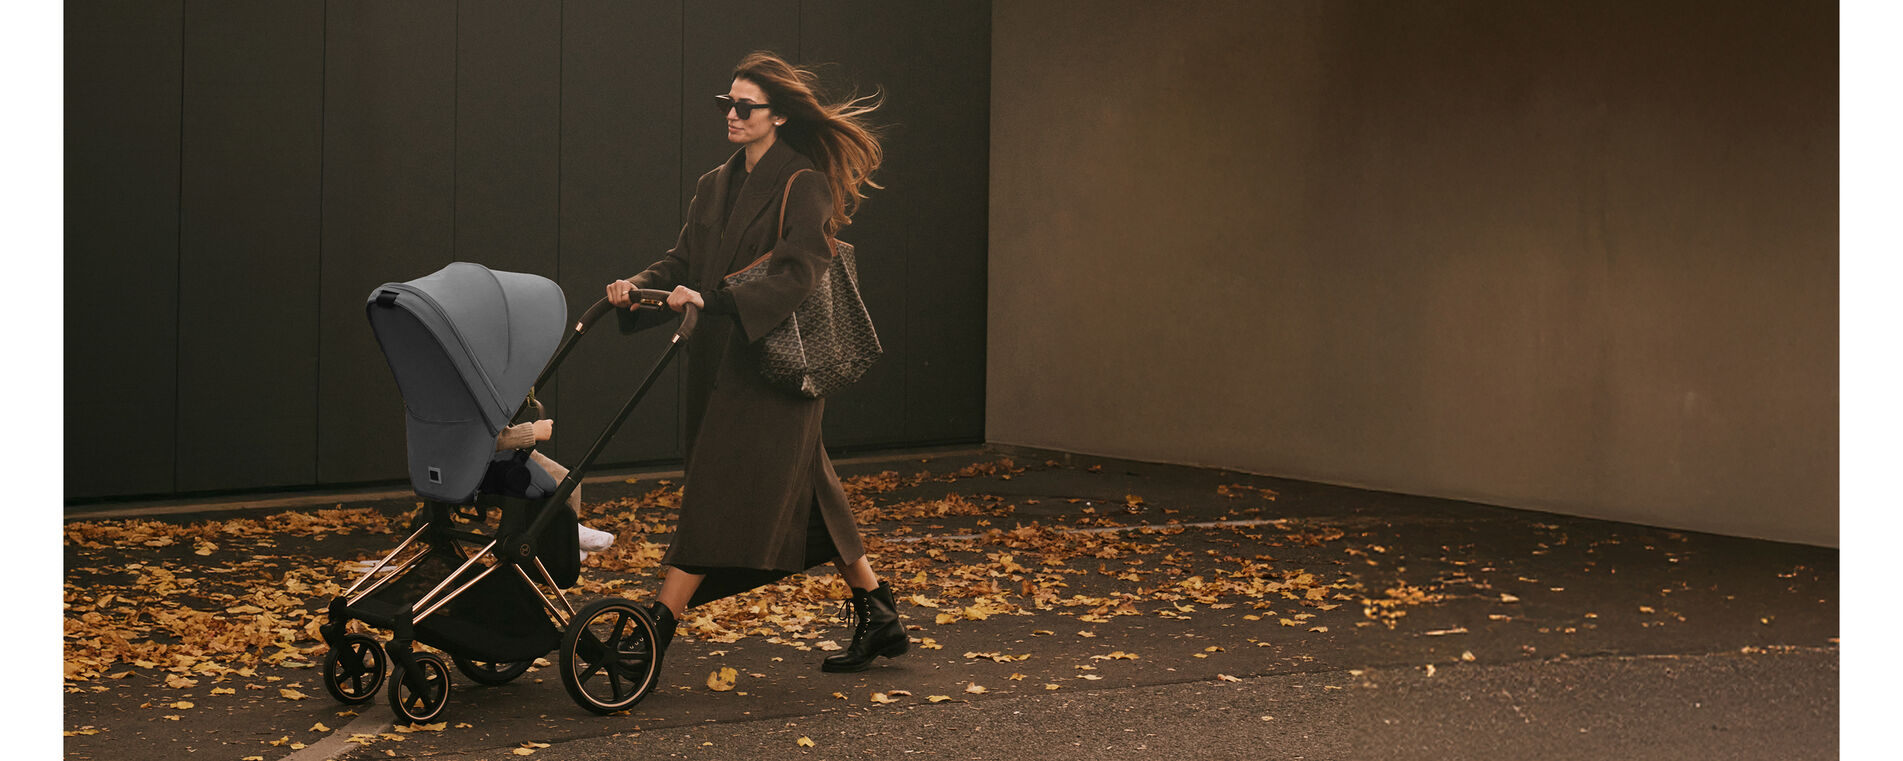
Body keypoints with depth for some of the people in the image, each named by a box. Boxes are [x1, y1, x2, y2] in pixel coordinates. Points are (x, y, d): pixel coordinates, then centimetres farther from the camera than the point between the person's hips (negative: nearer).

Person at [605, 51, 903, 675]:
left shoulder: (804, 186, -9)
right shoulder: (715, 187, 15)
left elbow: (798, 273, -21)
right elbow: (683, 259, 11)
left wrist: (714, 301, -31)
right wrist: (638, 286, -10)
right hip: (719, 361, 8)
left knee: (719, 494, -11)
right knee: (800, 494, 12)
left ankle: (658, 630, -13)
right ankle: (878, 617, 22)